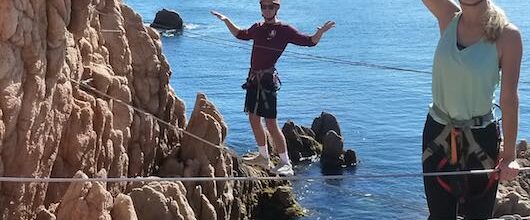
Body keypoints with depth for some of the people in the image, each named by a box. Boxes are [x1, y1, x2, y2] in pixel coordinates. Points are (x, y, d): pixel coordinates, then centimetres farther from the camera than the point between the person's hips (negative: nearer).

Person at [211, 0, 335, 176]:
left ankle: (286, 164, -3)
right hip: (253, 78, 7)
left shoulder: (284, 30, -6)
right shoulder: (258, 28, 13)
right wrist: (226, 21, 25)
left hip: (267, 80, -7)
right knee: (253, 119, 14)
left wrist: (321, 31, -28)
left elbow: (309, 41, -10)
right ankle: (264, 157, 29)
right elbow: (240, 34, 32)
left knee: (271, 124, -10)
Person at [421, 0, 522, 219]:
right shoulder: (448, 18, -1)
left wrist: (509, 155, -15)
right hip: (438, 134, 3)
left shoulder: (507, 35, -12)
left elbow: (509, 99, -12)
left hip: (480, 138, -3)